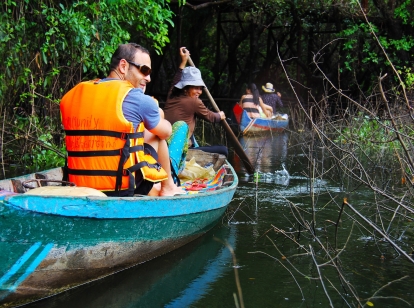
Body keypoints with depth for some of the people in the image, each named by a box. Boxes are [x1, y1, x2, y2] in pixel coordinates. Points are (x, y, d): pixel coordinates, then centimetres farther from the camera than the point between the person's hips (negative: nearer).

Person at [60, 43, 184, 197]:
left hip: (81, 188, 6)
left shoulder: (70, 96, 6)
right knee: (156, 134, 19)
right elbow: (166, 131, 8)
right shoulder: (138, 99, -10)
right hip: (123, 187, -6)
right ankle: (168, 187, 31)